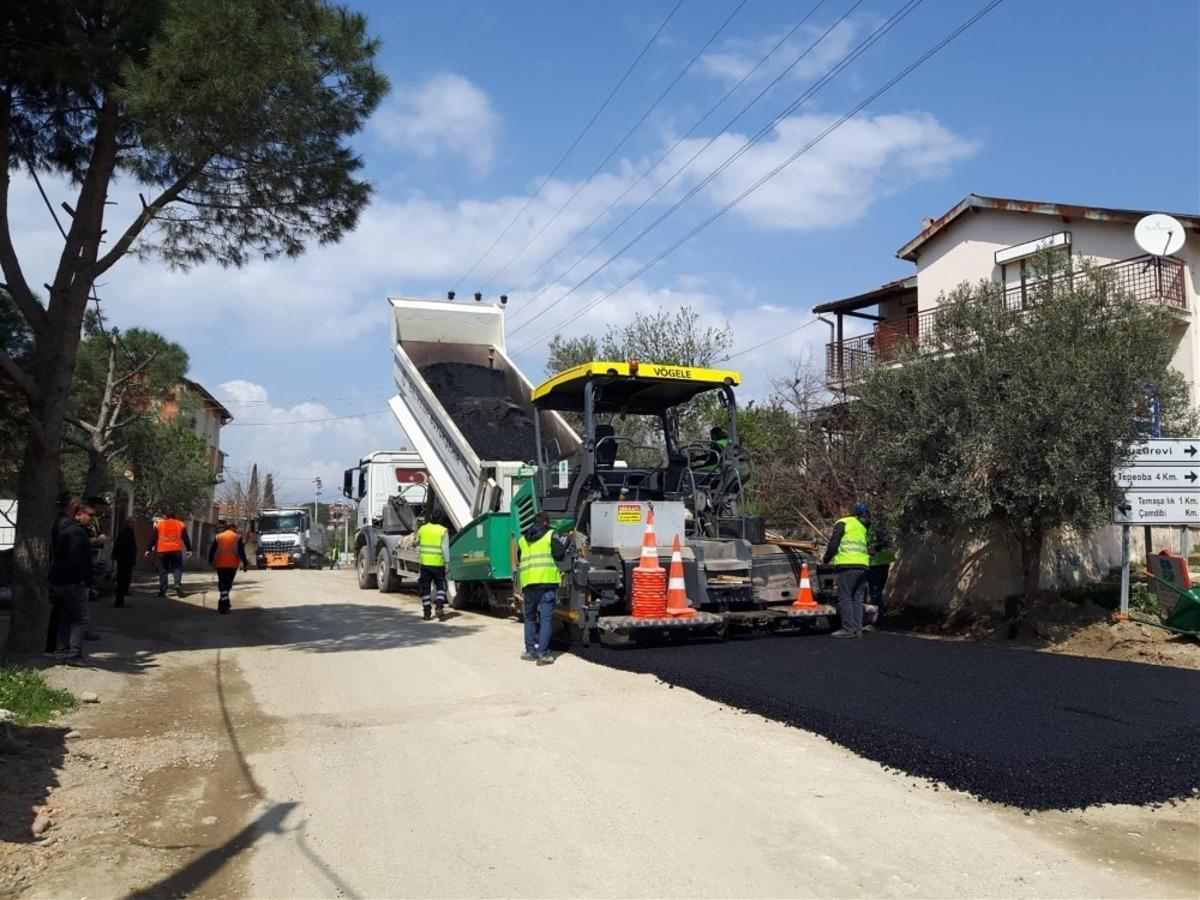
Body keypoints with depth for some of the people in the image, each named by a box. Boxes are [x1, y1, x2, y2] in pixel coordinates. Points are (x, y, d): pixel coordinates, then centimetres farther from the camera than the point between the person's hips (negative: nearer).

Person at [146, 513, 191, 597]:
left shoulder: (159, 524, 8)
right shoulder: (181, 524, 9)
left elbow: (153, 538, 6)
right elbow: (186, 538, 8)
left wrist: (149, 550, 11)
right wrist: (189, 550, 12)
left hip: (162, 551, 0)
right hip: (176, 550, 0)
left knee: (163, 571, 6)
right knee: (177, 568, 7)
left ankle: (162, 591, 4)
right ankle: (178, 584, -16)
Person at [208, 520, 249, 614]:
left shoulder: (218, 537, 8)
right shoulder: (237, 537, 1)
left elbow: (212, 551, 6)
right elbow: (241, 552, -6)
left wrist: (210, 561, 17)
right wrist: (245, 564, -2)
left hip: (220, 564, 1)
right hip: (232, 565, -1)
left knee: (222, 583, 4)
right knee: (228, 584, 9)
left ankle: (223, 605, -11)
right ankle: (223, 605, 9)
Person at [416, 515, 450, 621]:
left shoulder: (422, 529, 4)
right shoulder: (443, 531, -6)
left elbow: (417, 544, 14)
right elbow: (445, 549, -9)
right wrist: (447, 563, -5)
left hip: (425, 562, 2)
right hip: (438, 563, -2)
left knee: (425, 588, 10)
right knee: (441, 586, 8)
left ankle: (427, 612, 11)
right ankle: (439, 608, -8)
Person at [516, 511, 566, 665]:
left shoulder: (523, 539, 18)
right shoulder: (550, 535, 3)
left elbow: (519, 559, 20)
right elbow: (559, 554, -7)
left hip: (528, 582, 4)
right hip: (547, 581, -4)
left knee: (530, 617, 18)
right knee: (546, 619, -2)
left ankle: (530, 650, 19)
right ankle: (542, 654, -6)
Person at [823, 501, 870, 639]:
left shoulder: (842, 523, -1)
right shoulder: (861, 526, 23)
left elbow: (833, 544, -7)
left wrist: (826, 560, 8)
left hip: (848, 565, -7)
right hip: (863, 565, 7)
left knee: (845, 598, -4)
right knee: (858, 599, 8)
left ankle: (848, 628, -6)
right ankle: (857, 629, 7)